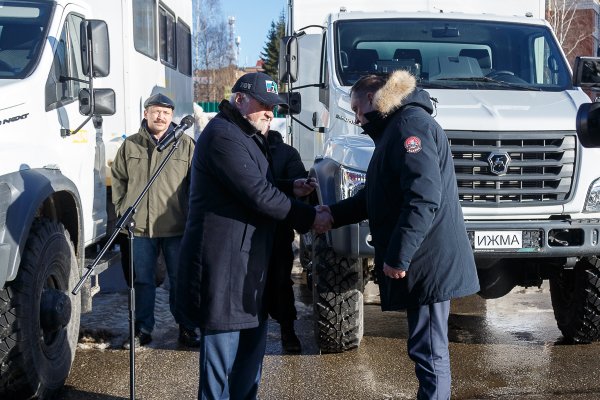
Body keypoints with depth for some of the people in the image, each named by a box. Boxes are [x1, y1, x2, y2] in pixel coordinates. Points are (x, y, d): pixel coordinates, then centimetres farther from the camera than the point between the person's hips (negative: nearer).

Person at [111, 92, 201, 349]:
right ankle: (143, 329, 21)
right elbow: (118, 180, 15)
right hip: (139, 227, 2)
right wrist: (121, 210, 8)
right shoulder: (130, 145, 8)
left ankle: (186, 328, 18)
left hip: (176, 227, -2)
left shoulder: (186, 144, 2)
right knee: (142, 280, 10)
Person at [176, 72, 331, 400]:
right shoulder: (223, 135, -16)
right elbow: (258, 194, -21)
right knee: (223, 349, -3)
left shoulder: (247, 136, 19)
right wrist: (309, 218, -14)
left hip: (248, 263, 11)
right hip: (223, 264, -11)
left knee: (253, 341, 17)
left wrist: (290, 188, 7)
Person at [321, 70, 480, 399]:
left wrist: (398, 255, -23)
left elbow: (424, 196, -24)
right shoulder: (394, 129, 21)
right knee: (425, 348, 16)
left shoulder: (411, 124, -13)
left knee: (428, 350, -4)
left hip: (428, 260, -10)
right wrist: (334, 214, 20)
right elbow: (376, 195, 27)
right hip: (421, 261, 10)